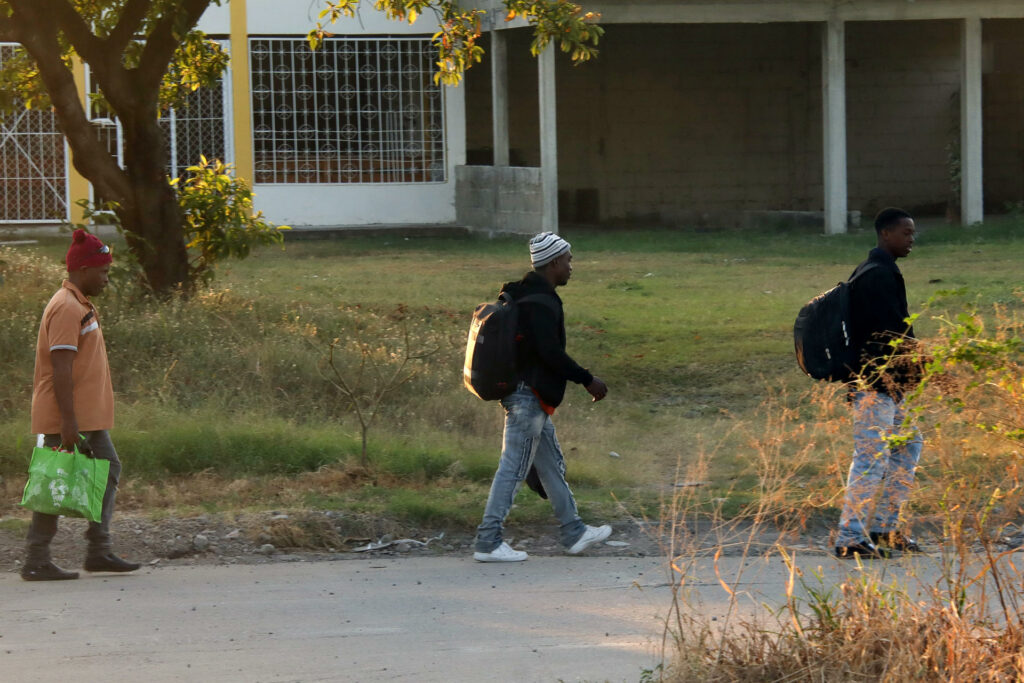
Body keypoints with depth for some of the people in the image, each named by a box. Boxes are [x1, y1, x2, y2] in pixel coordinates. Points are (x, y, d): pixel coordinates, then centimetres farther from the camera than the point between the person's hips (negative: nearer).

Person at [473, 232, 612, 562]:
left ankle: (574, 533, 23)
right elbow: (551, 353, -25)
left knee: (551, 465, 16)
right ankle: (488, 542, -5)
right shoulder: (541, 303, -19)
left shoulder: (522, 295, 13)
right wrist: (587, 381, -18)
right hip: (529, 396, -11)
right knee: (513, 468, -7)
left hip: (526, 395, 11)